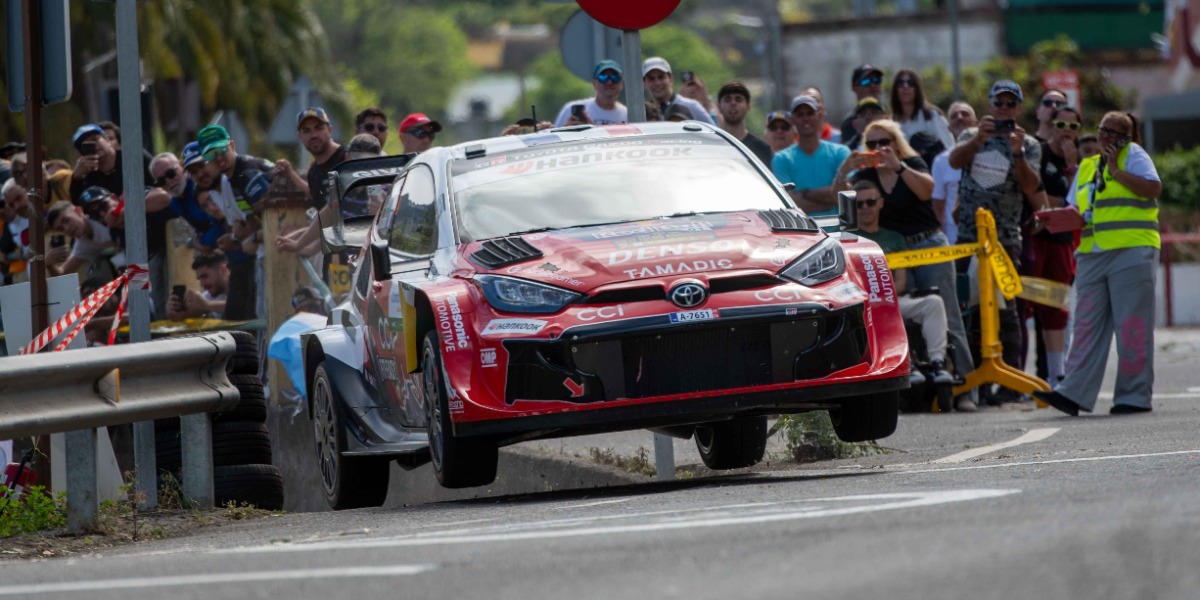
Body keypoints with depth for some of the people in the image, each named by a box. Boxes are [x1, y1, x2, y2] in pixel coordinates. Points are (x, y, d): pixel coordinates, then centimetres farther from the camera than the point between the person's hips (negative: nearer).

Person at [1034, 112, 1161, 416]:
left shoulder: (1132, 155, 4)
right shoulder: (1086, 166, 21)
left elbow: (1153, 188, -10)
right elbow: (1075, 209, 23)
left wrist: (1116, 170, -8)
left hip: (1131, 251, -6)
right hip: (1091, 254, 6)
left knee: (1131, 326, -4)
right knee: (1087, 325, 0)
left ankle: (1134, 395, -1)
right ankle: (1073, 393, -5)